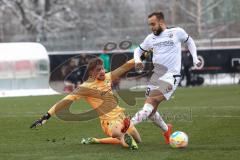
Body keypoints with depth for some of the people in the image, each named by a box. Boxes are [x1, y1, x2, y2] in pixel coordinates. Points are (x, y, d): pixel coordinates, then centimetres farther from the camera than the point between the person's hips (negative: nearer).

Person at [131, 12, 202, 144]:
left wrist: (195, 58, 9)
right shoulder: (151, 38, 10)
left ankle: (131, 123, -43)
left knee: (152, 100, -27)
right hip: (156, 75, 6)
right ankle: (166, 130, 29)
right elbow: (139, 49, 24)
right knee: (151, 111, 3)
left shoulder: (177, 32, 0)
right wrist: (137, 60, 2)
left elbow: (189, 41, 18)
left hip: (171, 76, -6)